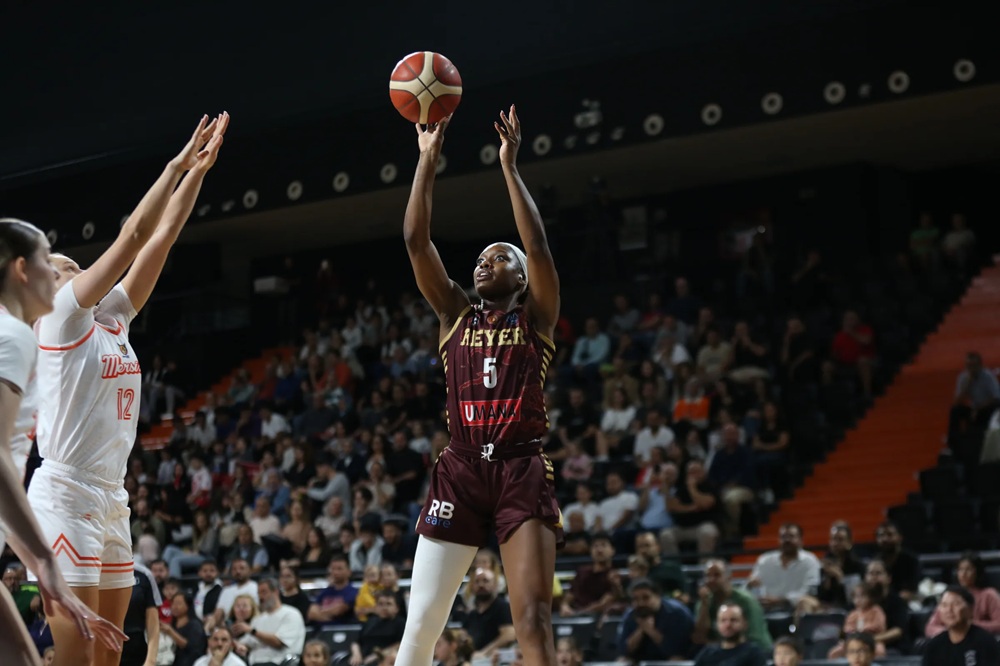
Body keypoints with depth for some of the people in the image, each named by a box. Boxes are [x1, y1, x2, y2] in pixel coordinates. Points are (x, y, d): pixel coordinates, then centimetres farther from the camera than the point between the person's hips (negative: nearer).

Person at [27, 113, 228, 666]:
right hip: (66, 494, -8)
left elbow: (161, 238, 13)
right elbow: (133, 235, -9)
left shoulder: (111, 318, 15)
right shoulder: (59, 316, -4)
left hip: (110, 499, 8)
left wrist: (198, 172, 9)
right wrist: (176, 166, -4)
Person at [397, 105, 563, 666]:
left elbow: (538, 246, -9)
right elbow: (417, 242, 5)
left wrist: (510, 166, -8)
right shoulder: (456, 314, 15)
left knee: (534, 621, -12)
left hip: (522, 471, -2)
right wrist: (428, 160, 1)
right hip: (461, 470, 2)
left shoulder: (537, 317, 8)